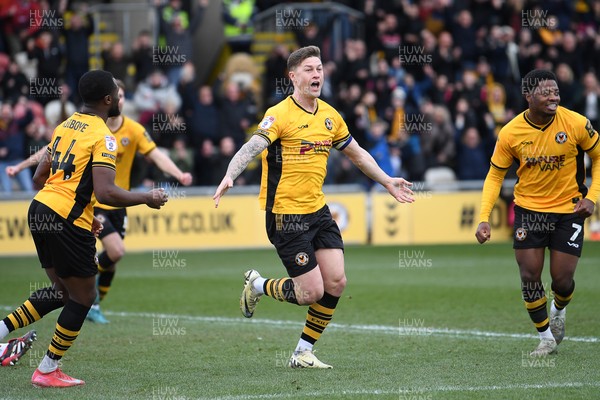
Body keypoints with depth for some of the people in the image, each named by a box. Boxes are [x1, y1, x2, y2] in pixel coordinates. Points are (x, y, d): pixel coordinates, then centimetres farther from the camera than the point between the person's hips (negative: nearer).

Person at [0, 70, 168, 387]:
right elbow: (105, 192, -21)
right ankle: (47, 371, 12)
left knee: (62, 291, 21)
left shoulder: (65, 126, 14)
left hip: (40, 210, 8)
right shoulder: (102, 137, -11)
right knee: (83, 297, 7)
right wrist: (147, 199, -6)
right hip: (68, 223, -8)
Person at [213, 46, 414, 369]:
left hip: (318, 211, 7)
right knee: (311, 292, -8)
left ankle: (303, 353, 14)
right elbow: (251, 147, -28)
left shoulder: (329, 115, 9)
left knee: (336, 282, -2)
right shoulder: (280, 115, -13)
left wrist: (387, 182, 28)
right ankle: (257, 286, 22)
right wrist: (229, 177, -45)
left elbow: (356, 153, 24)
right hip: (286, 217, -7)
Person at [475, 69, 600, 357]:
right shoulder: (510, 133, -13)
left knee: (562, 280, -1)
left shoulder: (576, 123, -15)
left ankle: (559, 310, 36)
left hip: (568, 210, -1)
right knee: (529, 276, -5)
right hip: (528, 209, 1)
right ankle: (546, 338, 16)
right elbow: (495, 174, -1)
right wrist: (484, 218, -10)